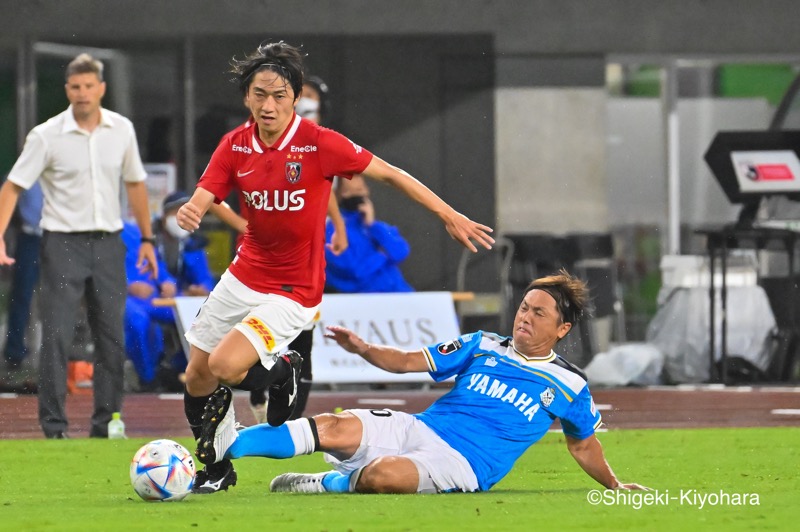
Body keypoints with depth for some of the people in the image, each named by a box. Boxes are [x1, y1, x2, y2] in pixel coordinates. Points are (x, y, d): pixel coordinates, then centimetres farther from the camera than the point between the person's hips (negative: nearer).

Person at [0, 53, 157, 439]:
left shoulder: (121, 130, 3)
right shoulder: (46, 136, -8)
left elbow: (135, 183, 15)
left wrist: (146, 239, 14)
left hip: (108, 244, 3)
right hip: (63, 244, -3)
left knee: (112, 337, 4)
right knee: (57, 335, -7)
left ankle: (107, 422, 12)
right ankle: (53, 425, -3)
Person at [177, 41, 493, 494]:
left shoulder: (319, 143, -18)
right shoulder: (235, 146, -5)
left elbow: (390, 174, -10)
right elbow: (201, 202, -10)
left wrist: (450, 216, -11)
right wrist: (188, 213, -35)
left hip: (294, 292, -5)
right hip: (244, 278, 5)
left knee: (225, 366, -23)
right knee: (197, 378, 11)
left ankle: (283, 372, 10)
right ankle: (217, 471, 35)